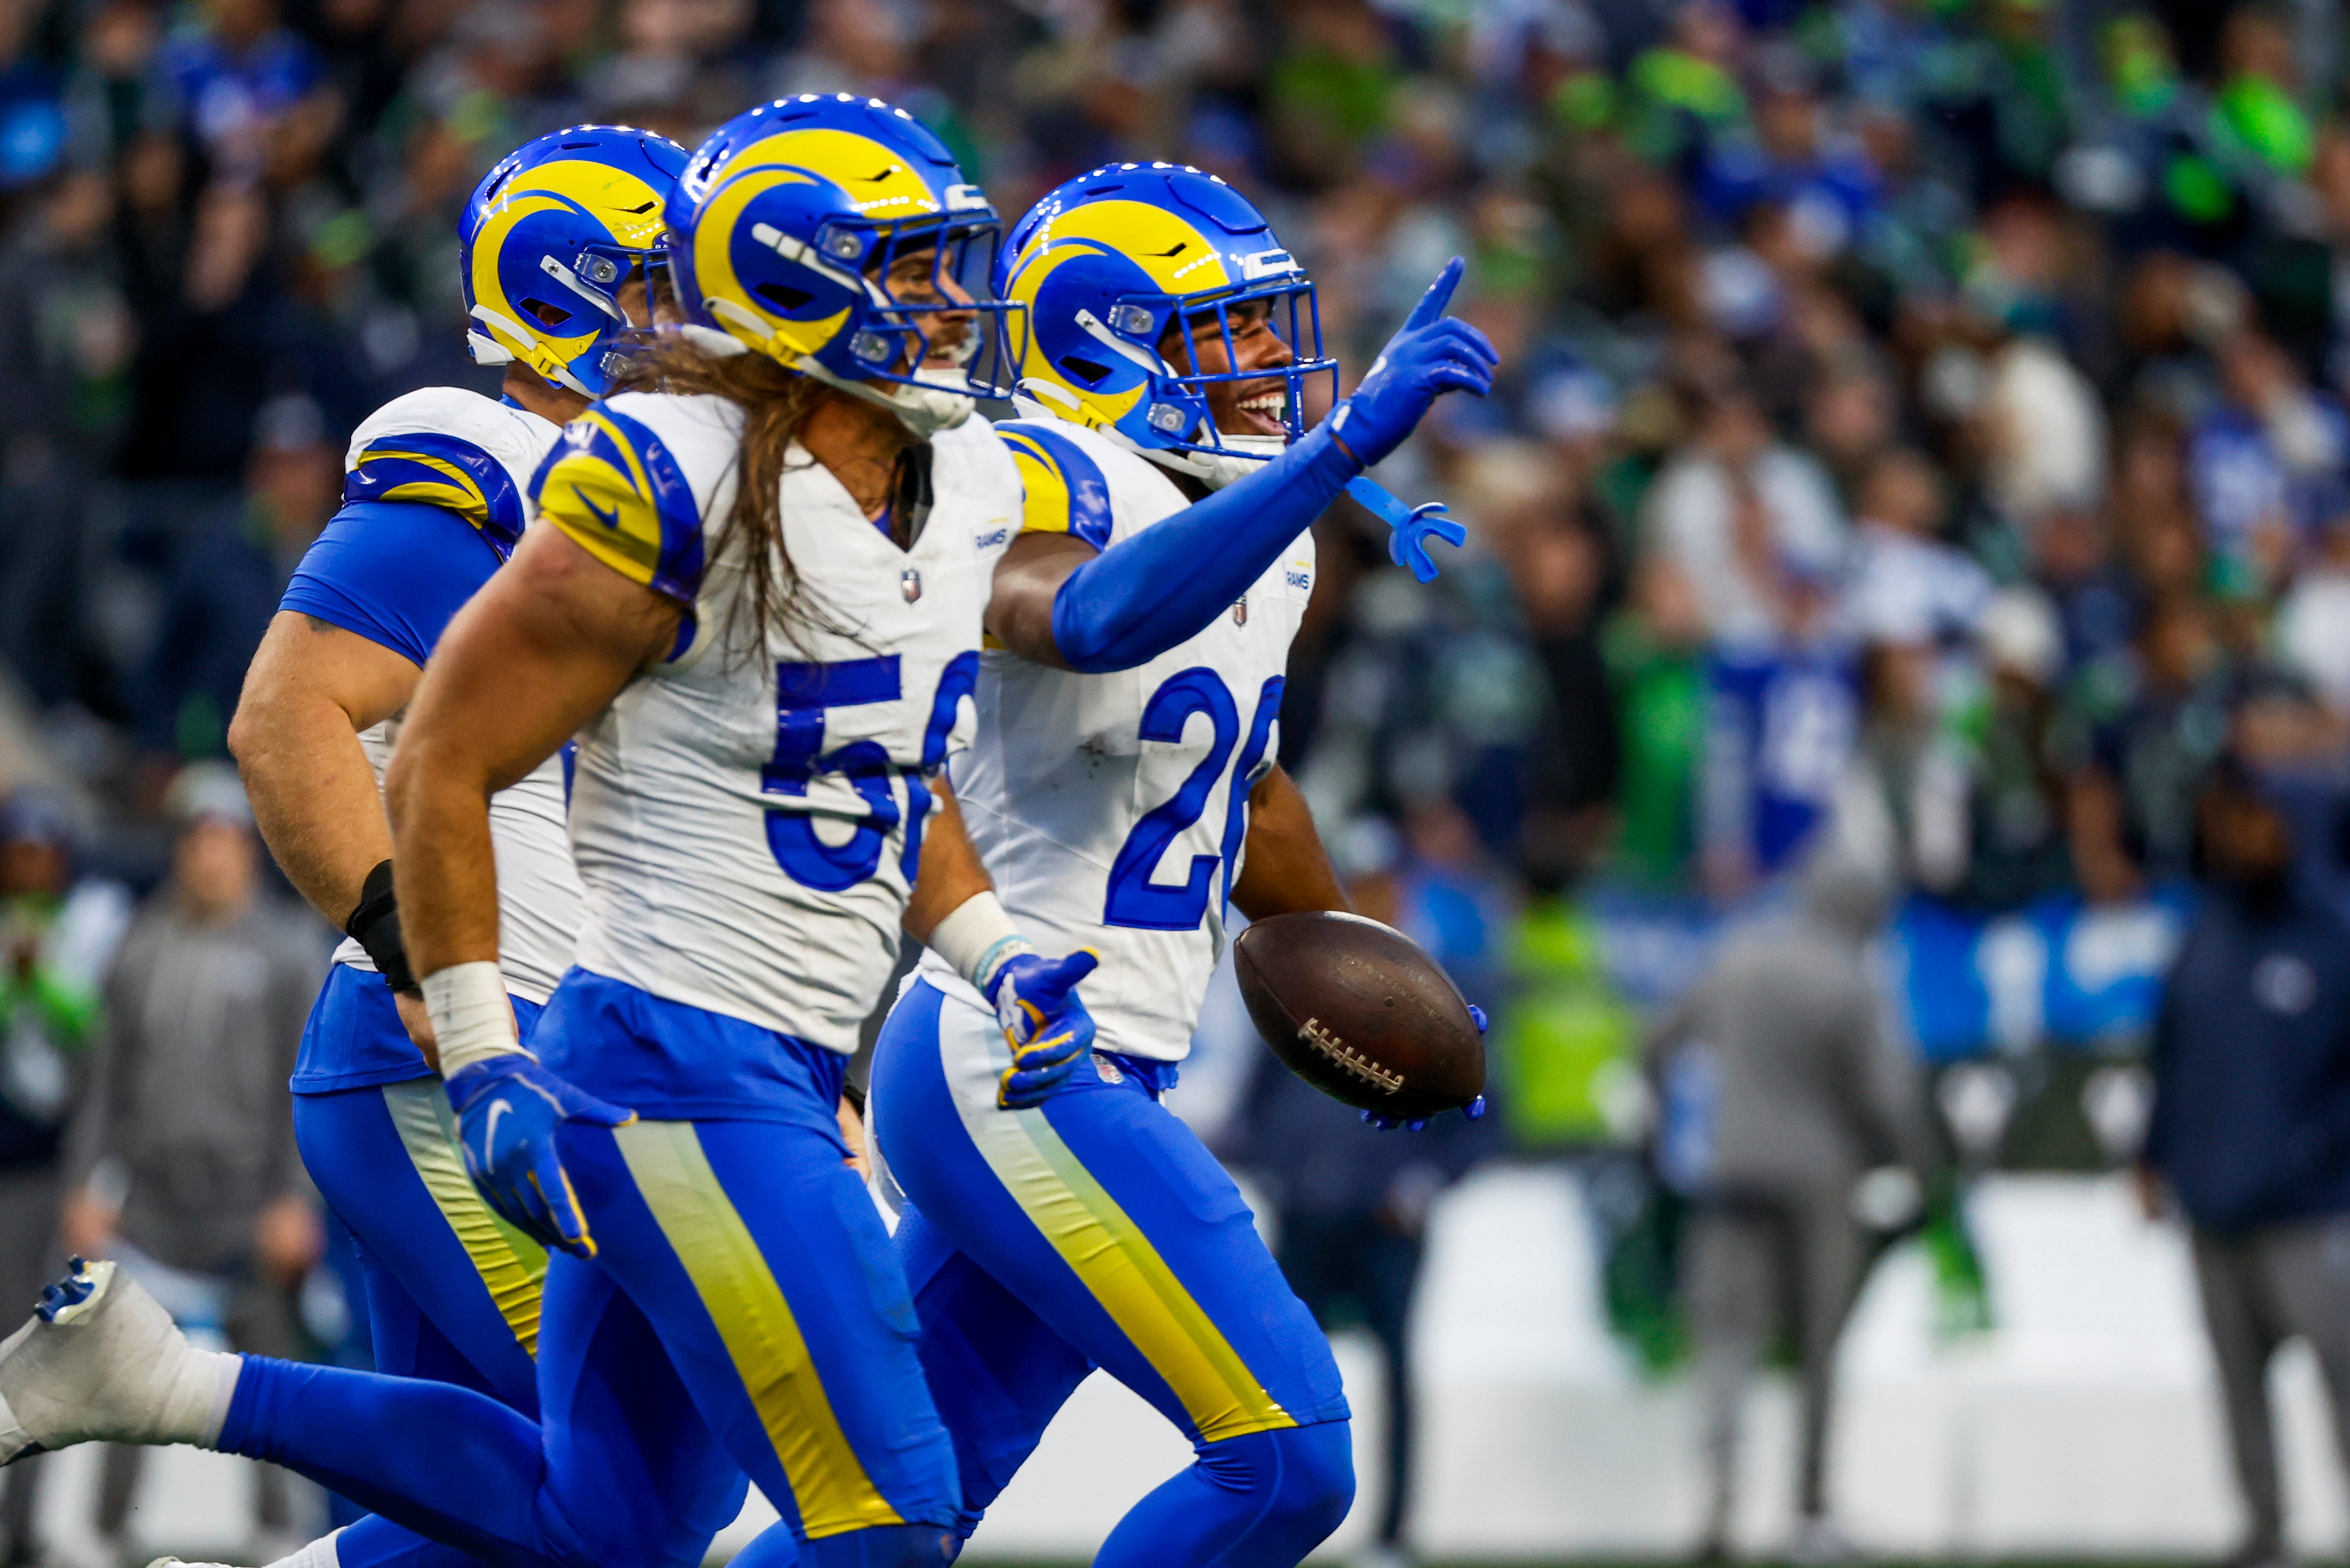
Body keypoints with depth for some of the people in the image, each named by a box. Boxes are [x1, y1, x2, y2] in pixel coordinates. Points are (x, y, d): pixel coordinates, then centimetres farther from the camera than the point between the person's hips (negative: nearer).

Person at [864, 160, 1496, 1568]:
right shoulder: (1037, 494, -15)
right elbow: (1099, 618, -41)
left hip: (1095, 1078, 10)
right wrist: (1345, 447, -46)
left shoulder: (1262, 540, 14)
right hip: (1009, 1070, -10)